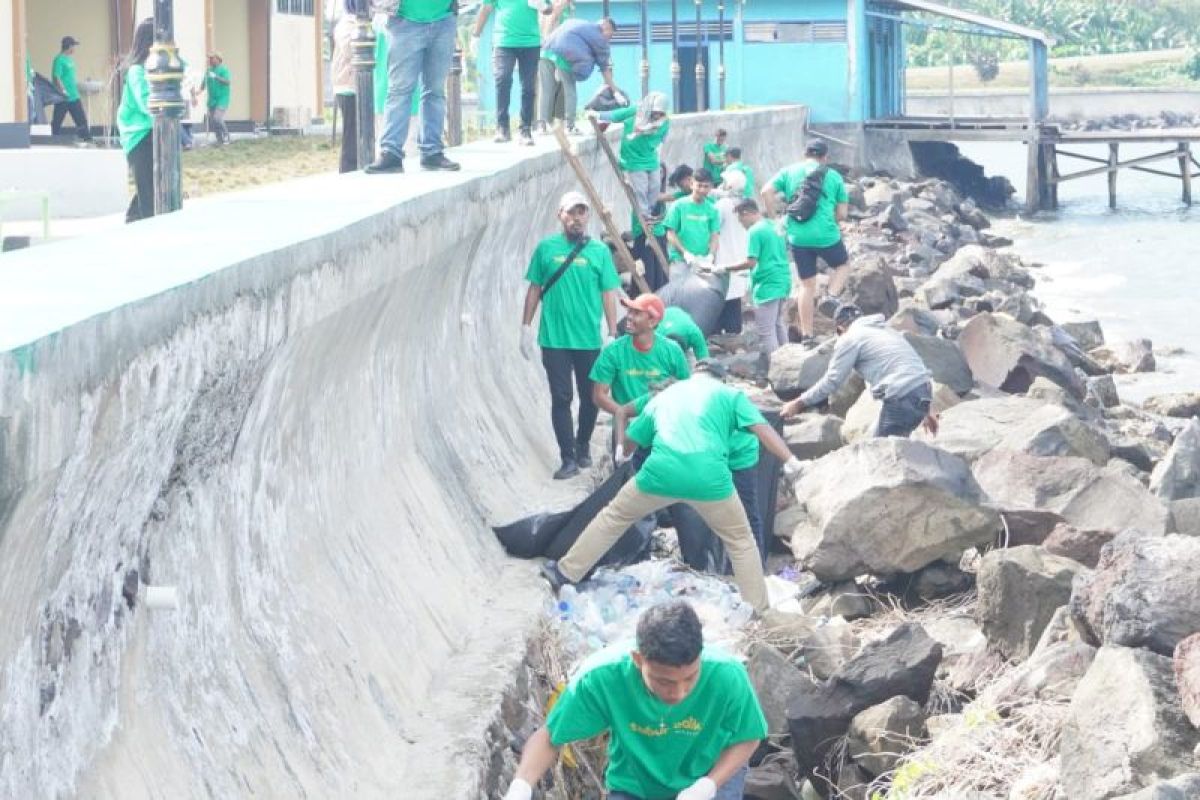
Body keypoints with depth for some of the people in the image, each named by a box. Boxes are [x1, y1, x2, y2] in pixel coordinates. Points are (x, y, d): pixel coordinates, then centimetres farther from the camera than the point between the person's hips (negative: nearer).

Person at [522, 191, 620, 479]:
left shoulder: (599, 251, -2)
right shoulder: (546, 248, -1)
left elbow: (608, 294, 1)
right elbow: (534, 289, 6)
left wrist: (613, 335, -2)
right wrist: (526, 327, 4)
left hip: (589, 340, 1)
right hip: (554, 339, 0)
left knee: (590, 398, 11)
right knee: (561, 399, 0)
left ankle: (583, 446, 32)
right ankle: (569, 458, 5)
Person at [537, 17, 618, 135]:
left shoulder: (579, 25, 33)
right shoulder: (598, 35, 13)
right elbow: (605, 65, 15)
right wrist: (612, 86, 21)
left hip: (546, 50, 6)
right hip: (563, 54, -6)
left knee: (546, 90, 5)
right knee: (569, 90, 5)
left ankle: (543, 124, 0)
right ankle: (570, 126, 2)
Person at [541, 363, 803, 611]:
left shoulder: (663, 396, 29)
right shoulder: (728, 393, 19)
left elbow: (629, 442, 39)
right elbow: (762, 429, 3)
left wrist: (622, 451, 61)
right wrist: (790, 460, -1)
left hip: (661, 472, 2)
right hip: (709, 477, -2)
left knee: (614, 516, 25)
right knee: (740, 540, 18)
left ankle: (566, 571, 30)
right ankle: (758, 609, 19)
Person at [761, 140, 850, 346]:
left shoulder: (789, 171, 7)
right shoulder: (834, 176, 4)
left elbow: (767, 192, -5)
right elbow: (842, 214, 5)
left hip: (798, 236, 2)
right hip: (826, 235, -2)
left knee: (807, 285, 13)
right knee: (843, 264, 26)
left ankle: (806, 335, 12)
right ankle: (831, 295, -2)